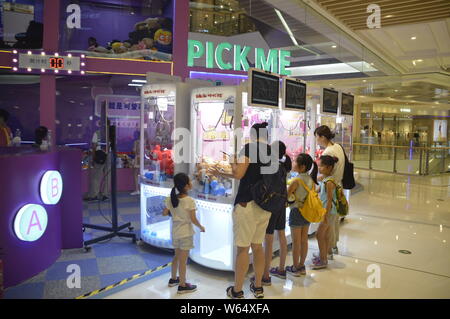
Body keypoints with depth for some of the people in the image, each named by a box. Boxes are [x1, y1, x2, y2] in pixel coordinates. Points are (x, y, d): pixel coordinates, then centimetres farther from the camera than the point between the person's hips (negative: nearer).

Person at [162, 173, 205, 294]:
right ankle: (182, 285, 16)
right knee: (183, 259, 4)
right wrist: (201, 227, -3)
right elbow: (193, 219, -20)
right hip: (186, 233, -6)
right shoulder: (190, 200, -21)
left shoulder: (170, 199, -3)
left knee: (177, 256, 23)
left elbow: (165, 213, 4)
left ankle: (173, 279, 37)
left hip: (175, 232, 6)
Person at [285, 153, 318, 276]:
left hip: (296, 212, -6)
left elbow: (286, 196, -15)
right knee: (304, 240, 14)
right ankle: (302, 266, 24)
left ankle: (295, 268, 14)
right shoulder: (311, 179, 1)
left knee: (296, 242, 4)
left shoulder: (296, 181, -19)